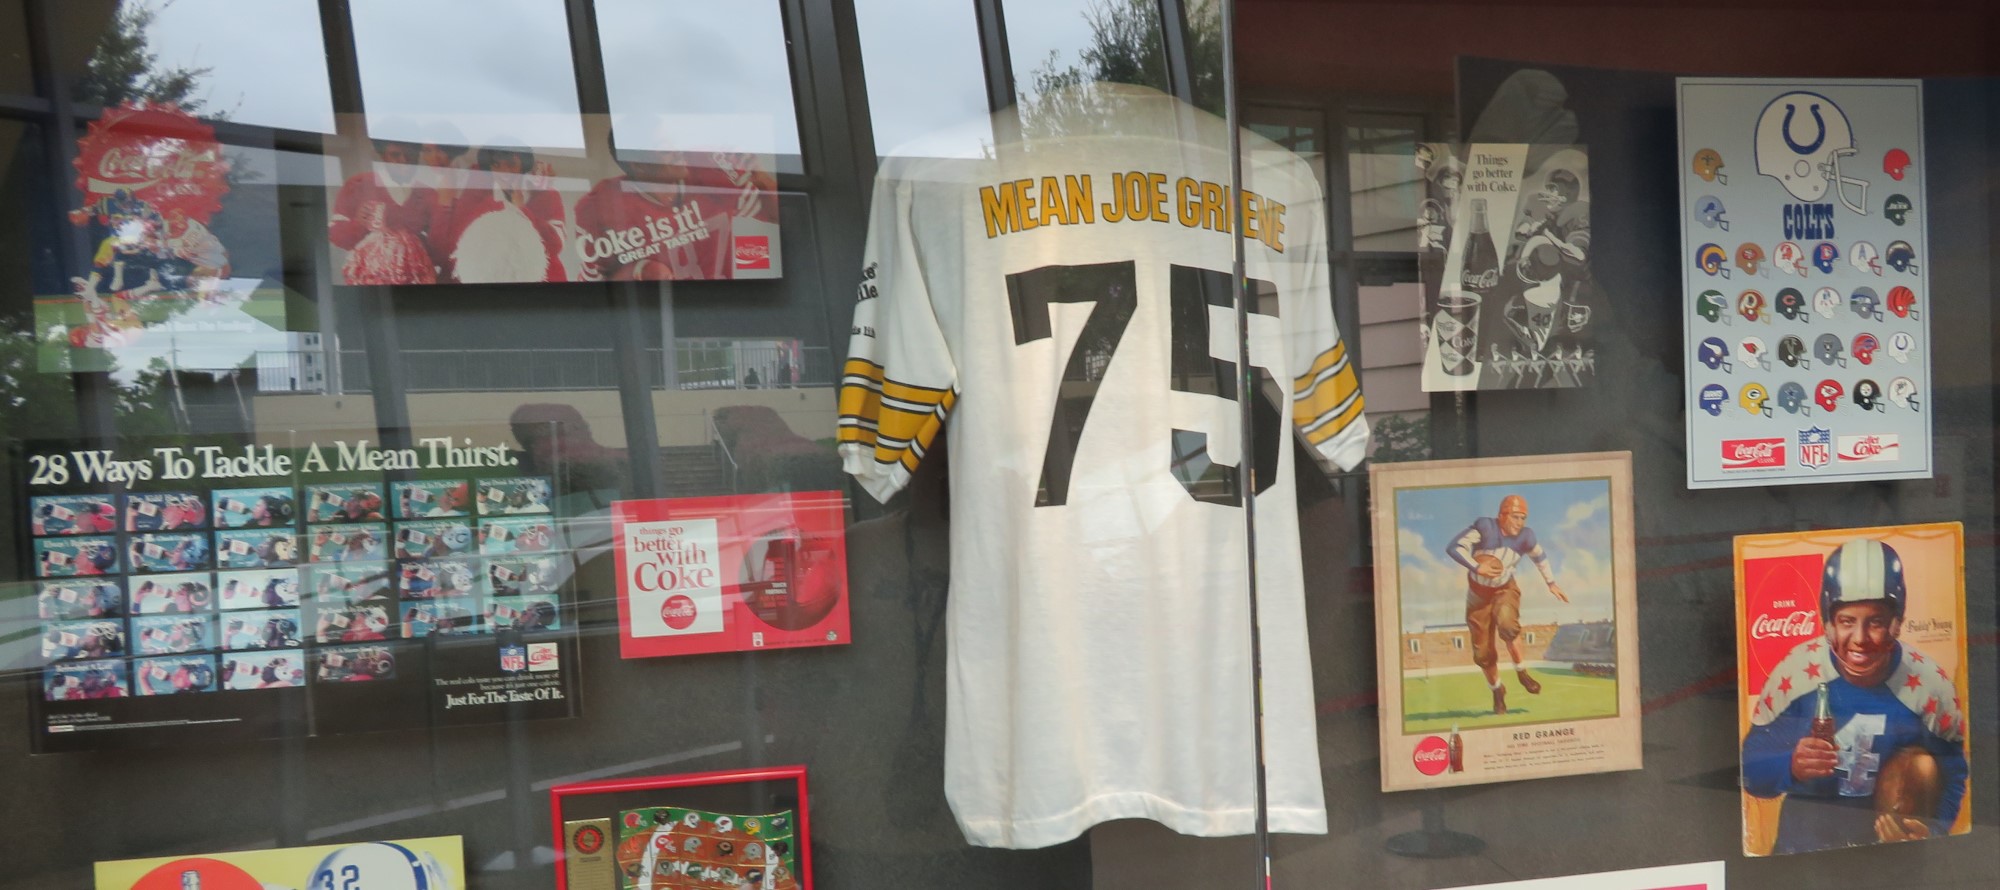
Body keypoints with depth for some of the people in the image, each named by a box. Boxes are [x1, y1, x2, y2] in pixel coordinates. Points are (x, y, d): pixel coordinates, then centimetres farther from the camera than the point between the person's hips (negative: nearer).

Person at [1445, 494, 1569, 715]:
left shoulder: (1525, 536, -11)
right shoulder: (1485, 527, -23)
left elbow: (1539, 556, 11)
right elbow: (1454, 548, -27)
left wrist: (1551, 583, 15)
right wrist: (1476, 567, -37)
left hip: (1505, 589, 1)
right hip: (1479, 592, -1)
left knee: (1506, 623, -33)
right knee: (1483, 652, 2)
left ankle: (1521, 672, -12)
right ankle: (1497, 690, 27)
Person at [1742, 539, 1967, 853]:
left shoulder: (1930, 685, -14)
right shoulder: (1795, 671, -18)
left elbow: (1951, 777, -3)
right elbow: (1751, 770, -14)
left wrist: (1930, 831, -23)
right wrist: (1789, 765, -35)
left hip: (1889, 831, 2)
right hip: (1806, 834, -2)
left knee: (1922, 766, -20)